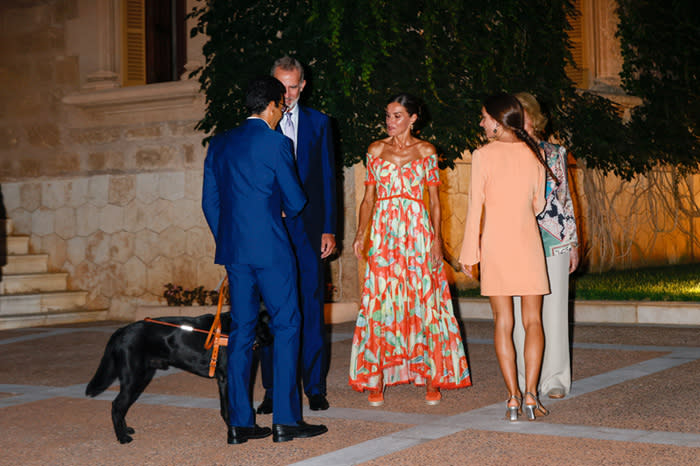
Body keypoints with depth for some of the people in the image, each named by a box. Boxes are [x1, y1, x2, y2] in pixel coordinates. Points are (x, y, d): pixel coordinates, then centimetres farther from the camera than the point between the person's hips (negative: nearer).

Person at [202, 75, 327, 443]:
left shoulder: (219, 144, 12)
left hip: (232, 248, 6)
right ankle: (285, 420, 1)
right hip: (270, 247, -6)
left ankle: (239, 422, 9)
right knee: (286, 326, 1)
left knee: (241, 330, 8)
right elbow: (295, 200, -2)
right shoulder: (276, 143, -7)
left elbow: (209, 202, 14)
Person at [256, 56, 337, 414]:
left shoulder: (318, 123, 9)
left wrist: (328, 229, 1)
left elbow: (327, 178, 8)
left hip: (307, 227, 1)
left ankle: (315, 387, 11)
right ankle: (272, 390, 9)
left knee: (312, 307, 3)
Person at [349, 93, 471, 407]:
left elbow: (434, 199, 5)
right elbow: (369, 197, 11)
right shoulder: (376, 150, 10)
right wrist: (360, 234, -1)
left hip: (417, 231, -1)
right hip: (384, 232, 1)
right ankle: (376, 380, 1)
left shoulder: (426, 151, 6)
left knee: (423, 300, -2)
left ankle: (432, 379, 6)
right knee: (380, 301, -3)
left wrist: (436, 237, -5)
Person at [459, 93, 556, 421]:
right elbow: (538, 204, 9)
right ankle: (530, 394, -3)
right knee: (533, 320, 7)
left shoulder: (483, 155, -7)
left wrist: (470, 253, 0)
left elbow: (475, 207, -6)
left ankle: (513, 397, 1)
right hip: (528, 243, 2)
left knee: (503, 321, 4)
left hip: (495, 243, -2)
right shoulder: (533, 154, 3)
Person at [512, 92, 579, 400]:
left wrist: (573, 242, 8)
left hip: (553, 238, 0)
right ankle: (527, 378, 10)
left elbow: (565, 198, 12)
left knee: (554, 308, 0)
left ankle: (555, 378, 9)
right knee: (521, 311, 0)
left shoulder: (554, 153, 8)